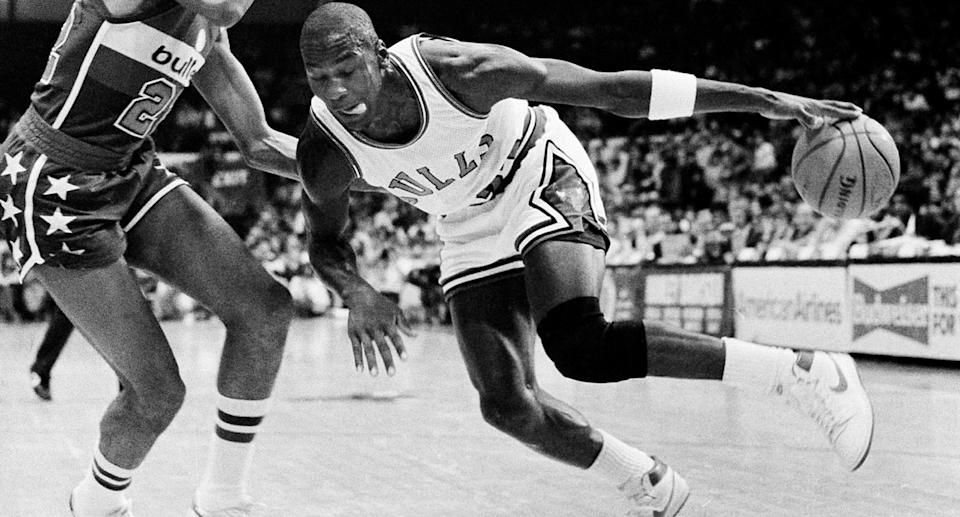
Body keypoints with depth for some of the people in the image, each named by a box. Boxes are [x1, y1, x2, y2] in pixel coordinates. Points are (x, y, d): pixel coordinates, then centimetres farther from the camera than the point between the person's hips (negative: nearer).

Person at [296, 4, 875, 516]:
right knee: (506, 405, -6)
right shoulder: (324, 157, -22)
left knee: (580, 346, -30)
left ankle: (800, 373, -22)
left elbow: (609, 88, -28)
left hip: (543, 179, -5)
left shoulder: (461, 71, -33)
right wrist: (356, 293, -26)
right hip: (474, 234, 5)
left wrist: (763, 100, -26)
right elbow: (326, 241, 0)